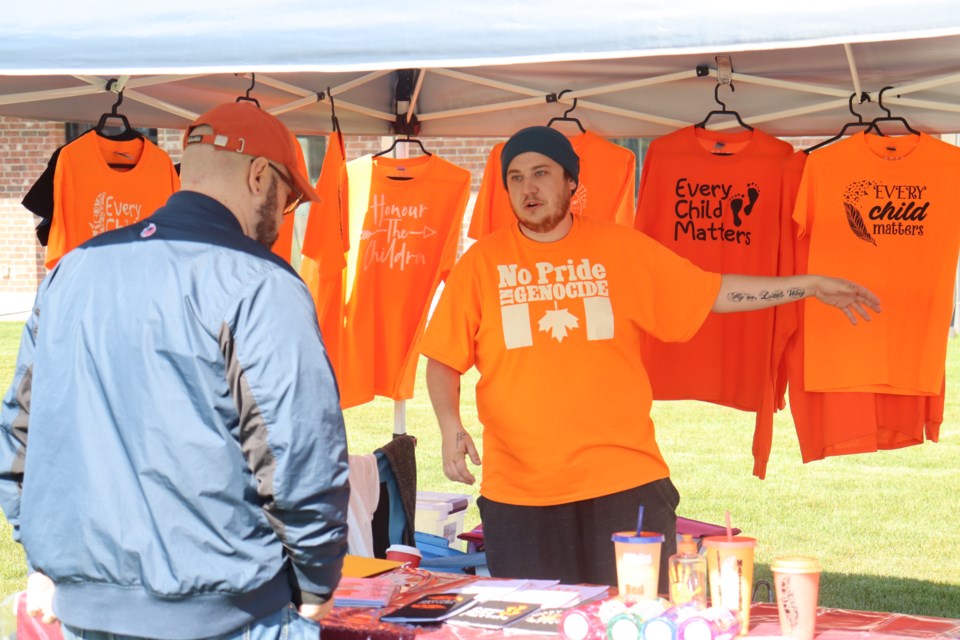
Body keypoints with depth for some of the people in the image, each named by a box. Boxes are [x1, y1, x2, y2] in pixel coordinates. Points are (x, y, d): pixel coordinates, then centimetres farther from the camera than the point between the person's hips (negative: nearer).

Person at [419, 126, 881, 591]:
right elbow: (444, 359, 3)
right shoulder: (481, 263, 3)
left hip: (625, 484, 0)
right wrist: (450, 425, -14)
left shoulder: (624, 250, 6)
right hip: (519, 493, 0)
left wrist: (811, 286, 10)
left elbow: (713, 292, 12)